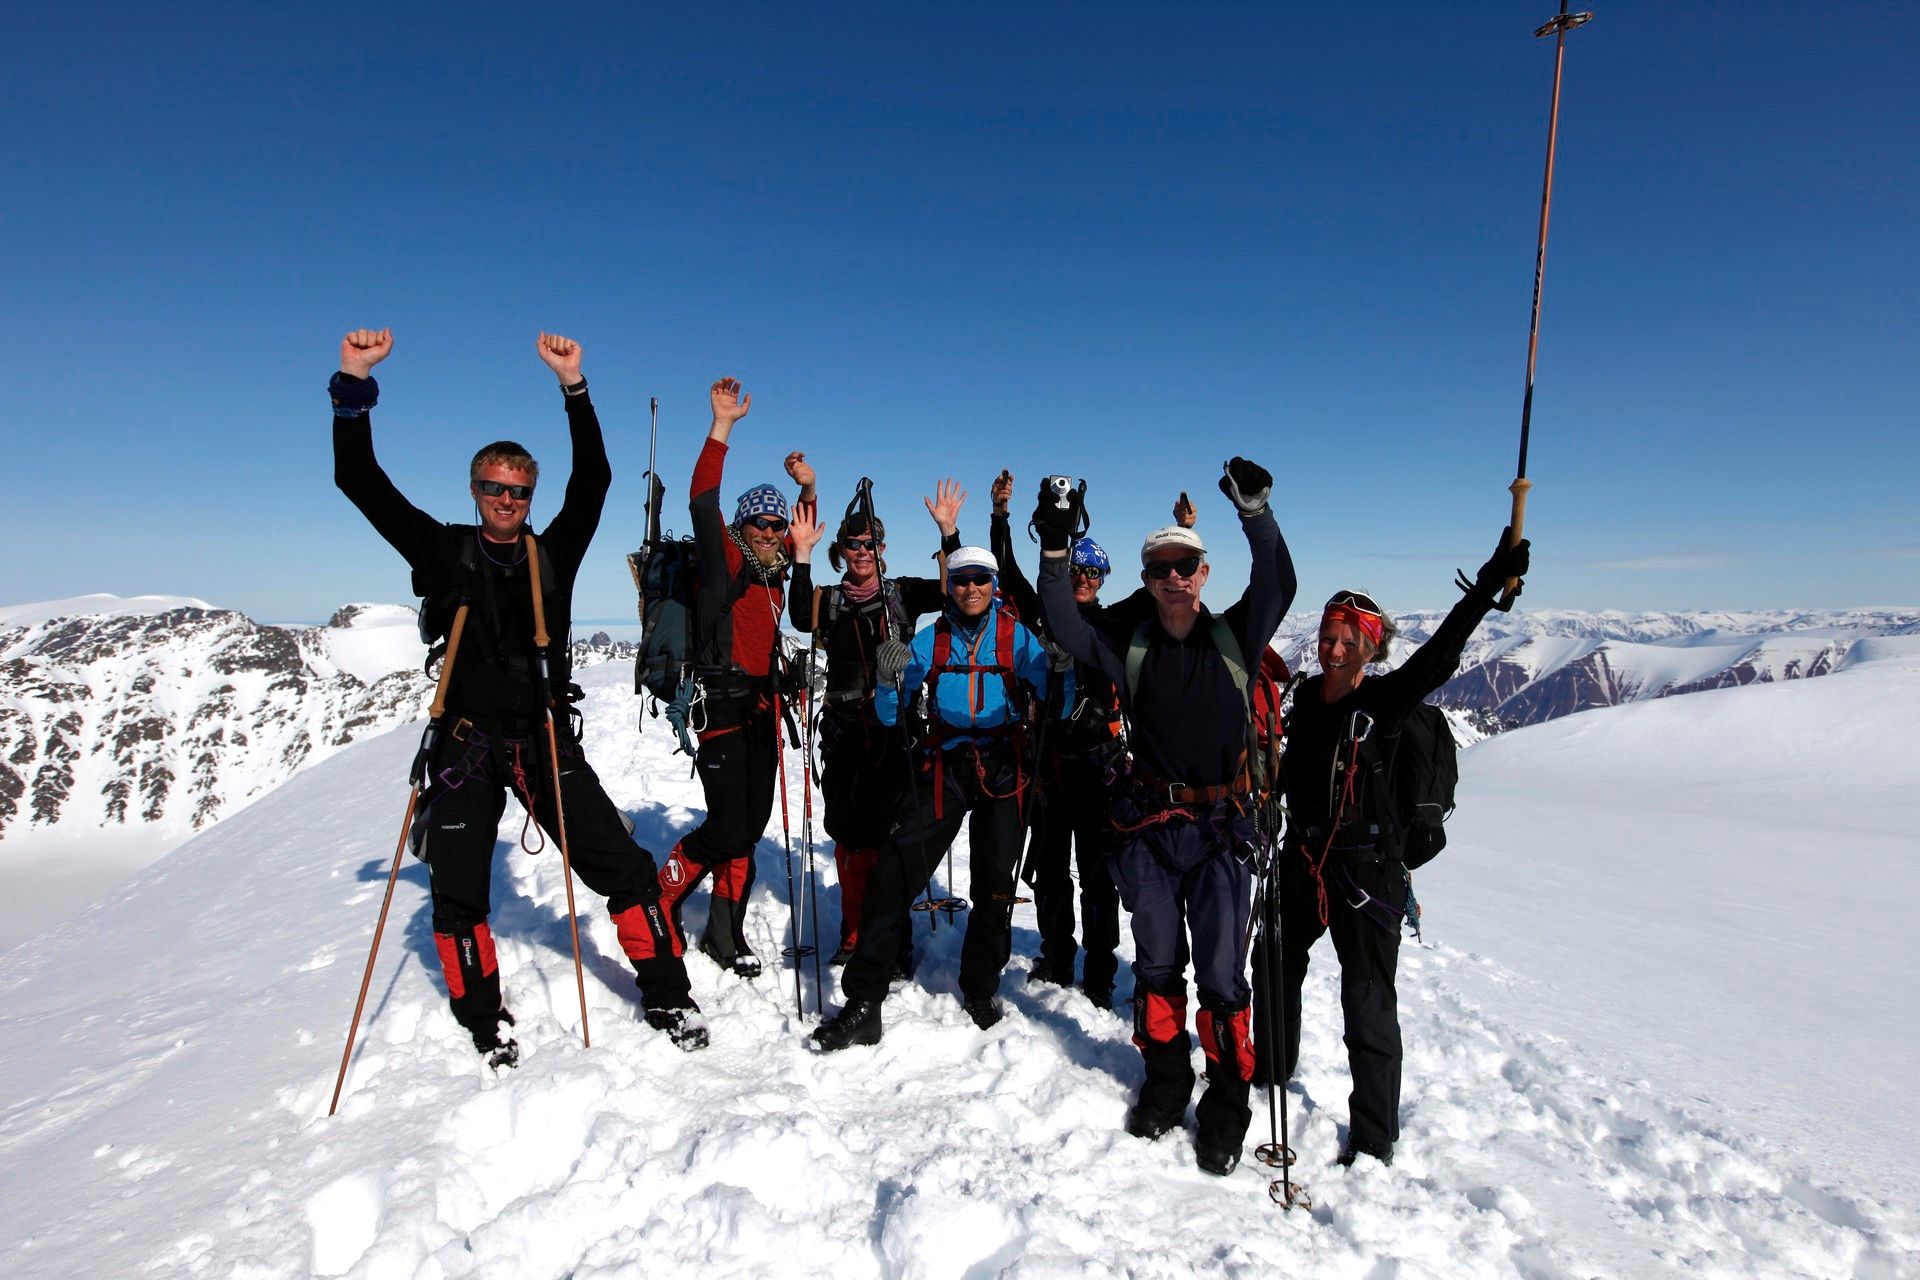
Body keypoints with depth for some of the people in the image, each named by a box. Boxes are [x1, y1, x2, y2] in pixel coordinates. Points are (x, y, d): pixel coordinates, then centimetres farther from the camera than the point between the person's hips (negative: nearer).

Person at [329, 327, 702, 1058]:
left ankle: (667, 996, 10)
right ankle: (484, 1022, 25)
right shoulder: (445, 553, 6)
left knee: (623, 866, -3)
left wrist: (573, 387, -10)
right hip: (467, 743, 0)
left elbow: (593, 479, -2)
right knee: (458, 895, 4)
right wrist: (354, 386, -9)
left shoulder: (554, 554, 7)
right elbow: (359, 481, 1)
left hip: (545, 735, 0)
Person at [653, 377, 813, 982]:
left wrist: (808, 489, 17)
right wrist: (723, 424, -19)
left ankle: (725, 934, 19)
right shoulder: (724, 561, -4)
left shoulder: (775, 569, 14)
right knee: (727, 830, -10)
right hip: (723, 708, -7)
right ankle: (660, 901, 15)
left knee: (751, 826, 8)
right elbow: (703, 502, -18)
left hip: (763, 706, 7)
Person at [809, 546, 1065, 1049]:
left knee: (994, 885, 5)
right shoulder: (931, 639, 5)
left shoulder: (1016, 637, 1)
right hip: (945, 766, 1)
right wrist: (889, 678, -18)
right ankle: (863, 1001, -1)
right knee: (893, 873, -11)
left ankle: (979, 990, 30)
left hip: (1004, 768, 0)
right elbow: (890, 715, 3)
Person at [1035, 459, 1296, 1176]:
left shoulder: (1234, 638, 3)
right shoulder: (1130, 649, 5)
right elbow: (1065, 629, -6)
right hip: (1147, 826, 1)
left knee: (1221, 972, 1)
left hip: (1220, 826, -1)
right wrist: (1055, 554, -15)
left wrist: (1255, 511, -23)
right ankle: (1165, 1079, 33)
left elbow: (1277, 586, -10)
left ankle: (1227, 1104, 20)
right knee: (1158, 963, 13)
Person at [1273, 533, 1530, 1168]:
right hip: (1302, 861, 6)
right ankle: (1271, 1071, 48)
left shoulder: (1386, 700, -12)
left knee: (1368, 1009, -1)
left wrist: (1487, 588, -37)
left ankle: (1373, 1142, 16)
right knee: (1275, 971, 22)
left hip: (1366, 871, -6)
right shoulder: (1304, 695, 1)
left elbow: (1438, 656, -27)